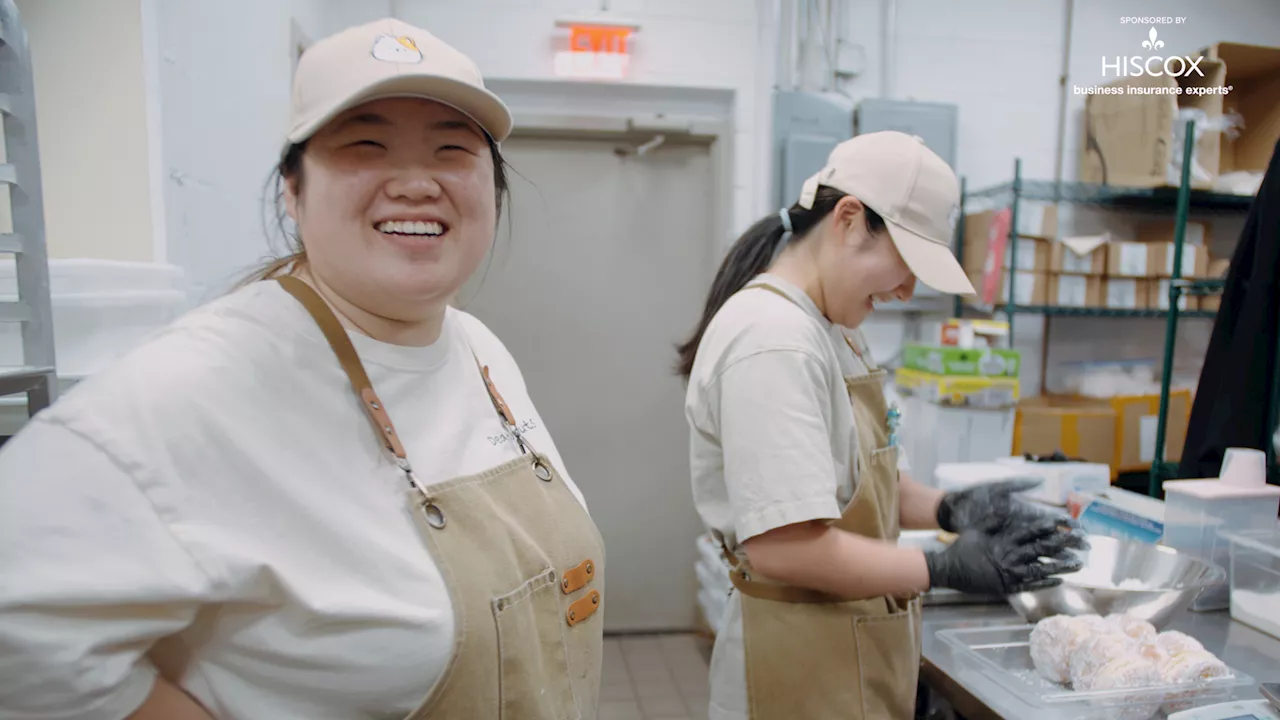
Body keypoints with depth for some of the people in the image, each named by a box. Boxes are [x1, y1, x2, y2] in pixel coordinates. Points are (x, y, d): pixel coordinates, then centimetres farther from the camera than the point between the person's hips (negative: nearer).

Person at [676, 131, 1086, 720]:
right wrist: (947, 569, -18)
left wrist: (949, 509, -1)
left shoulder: (831, 328, 8)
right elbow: (783, 546, -28)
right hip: (803, 671, -9)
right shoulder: (773, 340, -24)